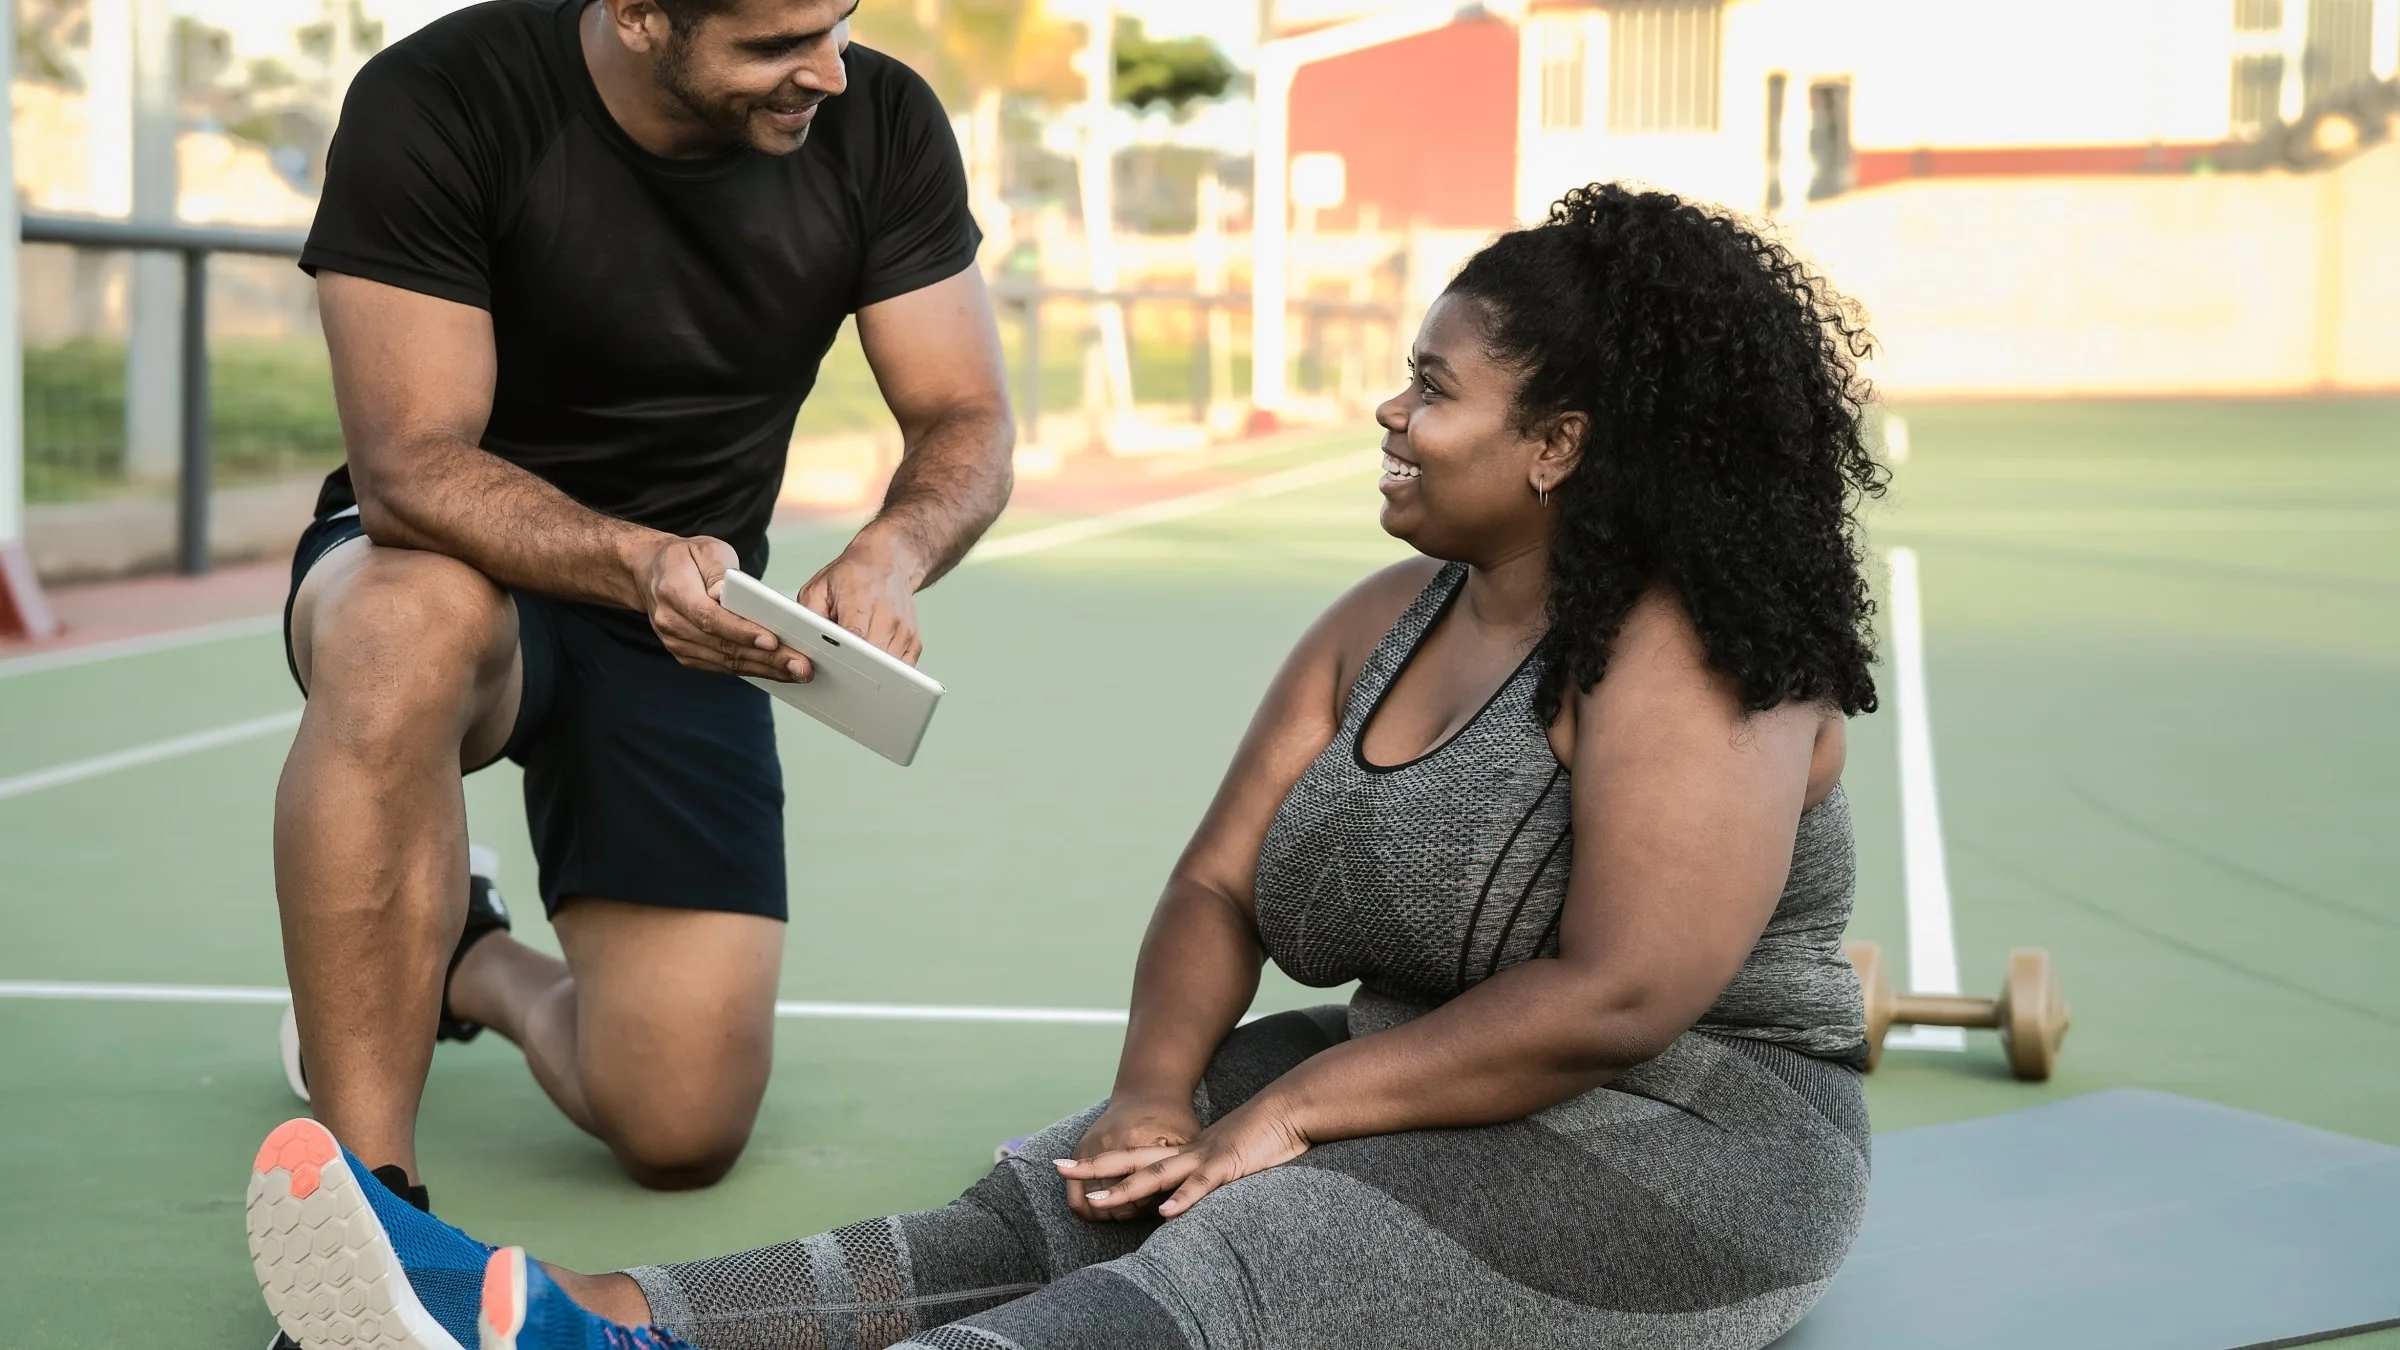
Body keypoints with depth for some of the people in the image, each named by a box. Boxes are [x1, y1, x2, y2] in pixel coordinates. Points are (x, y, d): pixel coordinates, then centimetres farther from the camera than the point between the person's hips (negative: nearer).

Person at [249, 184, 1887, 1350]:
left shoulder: (1682, 650, -14)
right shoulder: (1390, 624, 12)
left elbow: (1617, 998, -23)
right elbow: (1219, 881, 6)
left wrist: (1286, 1113, -18)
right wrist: (1157, 1098, -13)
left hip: (1662, 1151, -8)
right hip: (1421, 1103, 8)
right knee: (1045, 1213, -12)